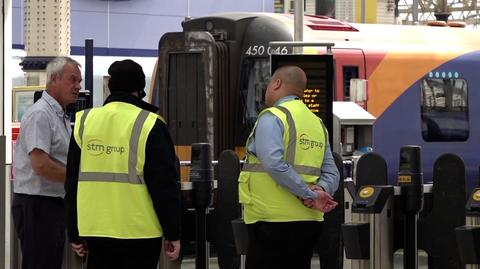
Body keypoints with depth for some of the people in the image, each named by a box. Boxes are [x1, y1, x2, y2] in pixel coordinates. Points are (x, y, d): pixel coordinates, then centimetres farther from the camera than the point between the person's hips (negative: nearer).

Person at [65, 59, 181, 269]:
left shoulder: (84, 121, 6)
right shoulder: (150, 125, -7)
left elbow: (72, 183, 11)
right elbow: (165, 186, -8)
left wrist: (75, 234, 17)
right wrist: (172, 234, -1)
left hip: (95, 230, 4)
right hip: (139, 233, -4)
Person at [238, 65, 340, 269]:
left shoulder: (271, 118, -7)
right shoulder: (317, 123, 17)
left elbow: (275, 164, -21)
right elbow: (331, 173, 12)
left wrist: (311, 195, -17)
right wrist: (320, 190, -7)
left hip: (274, 221, -7)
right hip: (309, 221, 7)